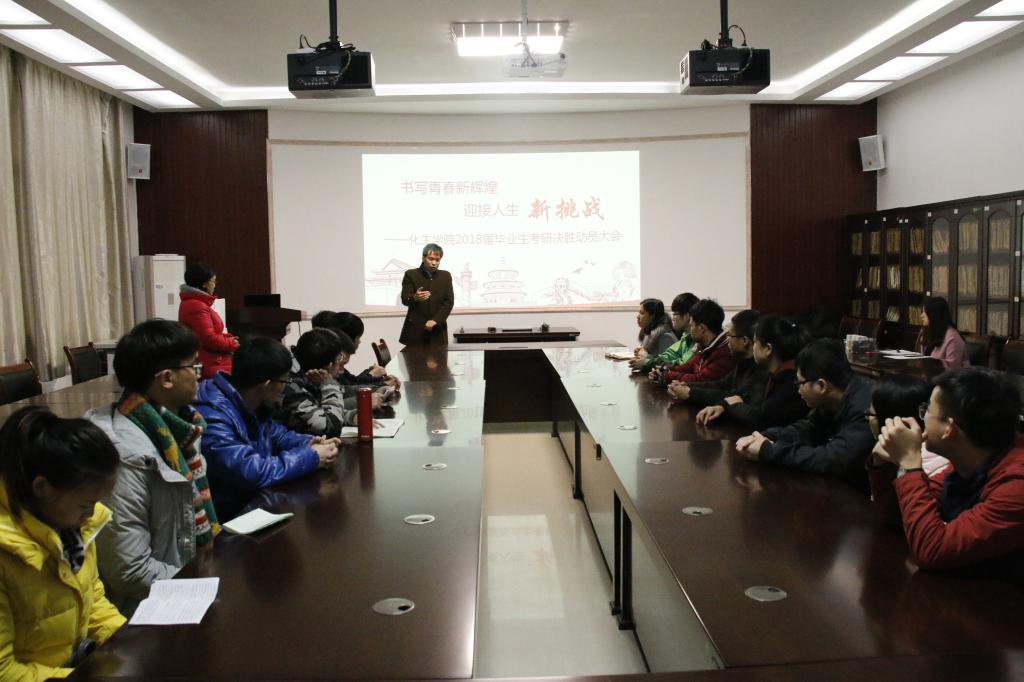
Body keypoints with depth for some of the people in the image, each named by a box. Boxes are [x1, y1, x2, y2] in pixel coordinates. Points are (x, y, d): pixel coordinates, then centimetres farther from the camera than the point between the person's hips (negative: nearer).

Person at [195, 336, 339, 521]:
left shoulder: (249, 403, 2)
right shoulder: (213, 416, -27)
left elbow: (276, 434, 19)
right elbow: (250, 473, -32)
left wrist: (309, 443, -2)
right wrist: (311, 457, -21)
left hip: (256, 499, 8)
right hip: (227, 518, -8)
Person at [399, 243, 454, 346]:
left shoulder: (446, 276, 10)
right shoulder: (411, 274, 2)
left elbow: (449, 301, 3)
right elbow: (404, 299, -7)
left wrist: (435, 320, -11)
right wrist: (415, 297, -31)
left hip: (437, 329, 2)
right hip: (415, 329, -2)